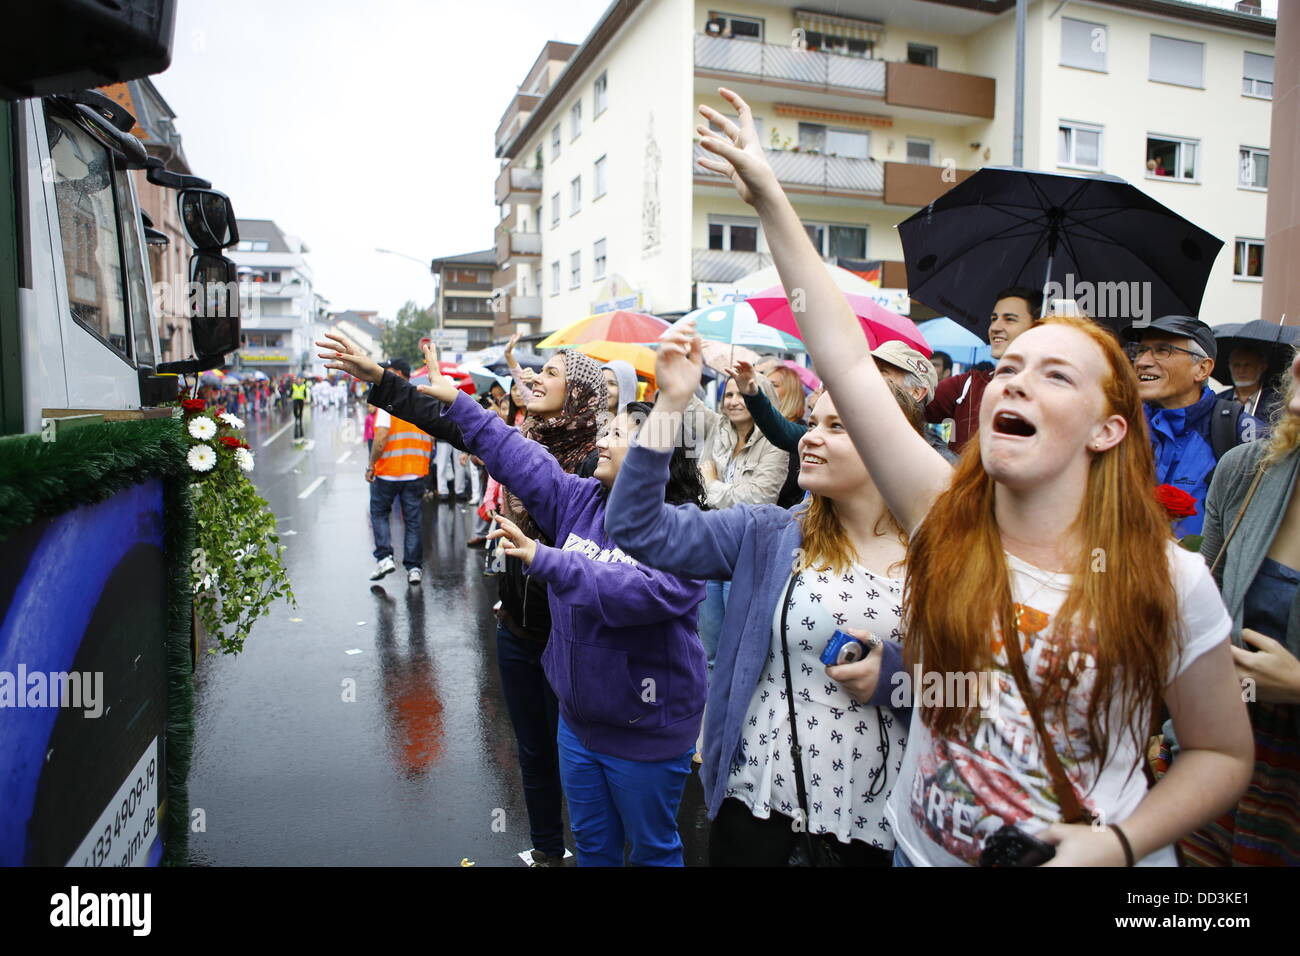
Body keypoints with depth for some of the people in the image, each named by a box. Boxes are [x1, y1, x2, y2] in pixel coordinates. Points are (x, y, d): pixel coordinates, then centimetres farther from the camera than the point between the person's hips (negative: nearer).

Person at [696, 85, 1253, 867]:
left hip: (1097, 857, -2)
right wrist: (768, 197, -18)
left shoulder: (1169, 581, -15)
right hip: (925, 849, 2)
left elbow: (1224, 753, -3)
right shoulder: (945, 517, -12)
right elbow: (846, 360, -17)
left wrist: (1119, 844, -18)